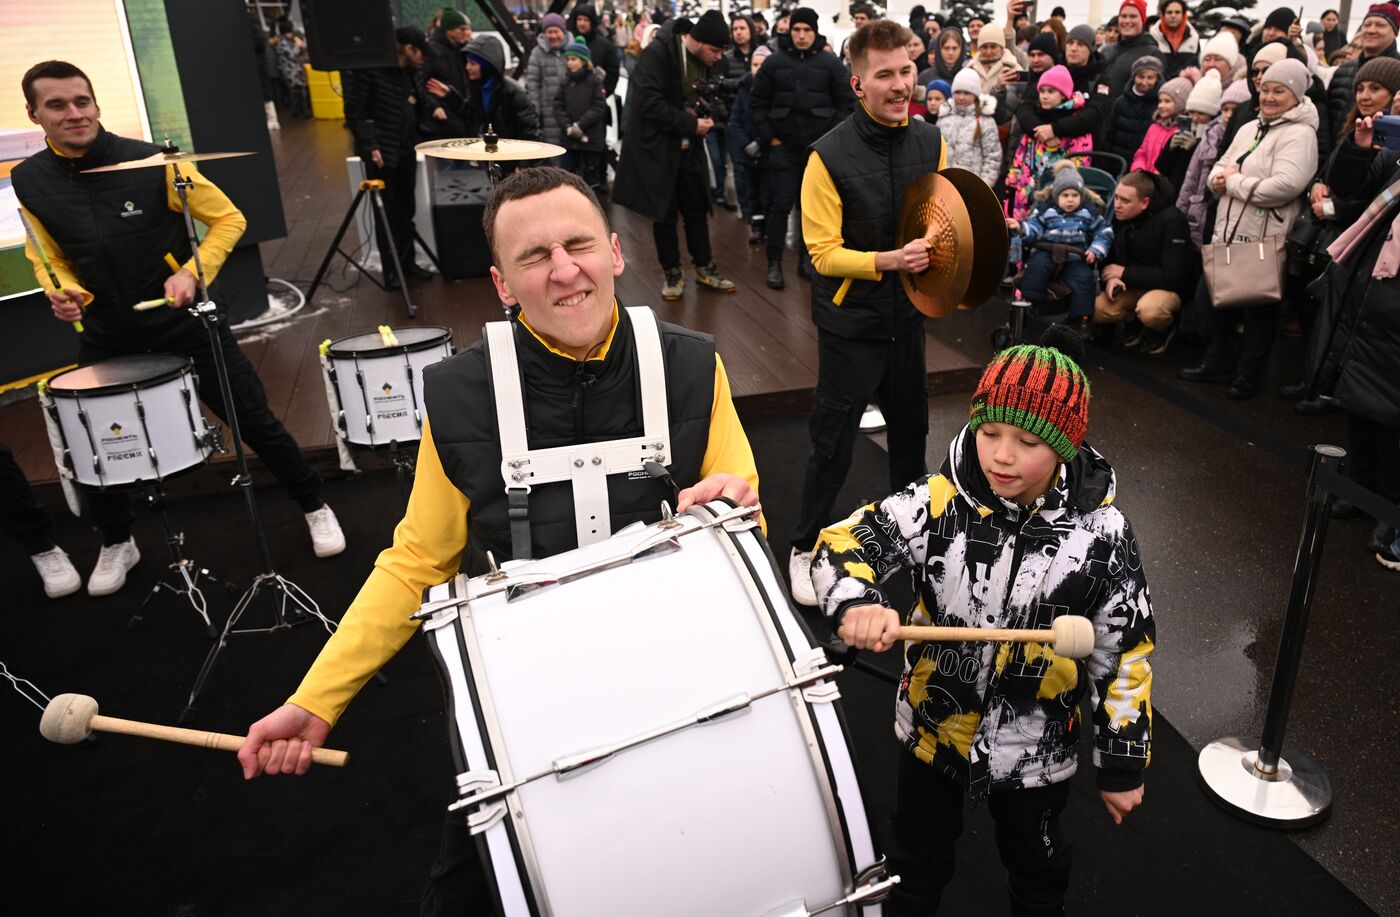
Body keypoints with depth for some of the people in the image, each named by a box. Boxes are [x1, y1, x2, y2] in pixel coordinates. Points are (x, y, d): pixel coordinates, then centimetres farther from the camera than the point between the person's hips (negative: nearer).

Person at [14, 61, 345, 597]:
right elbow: (48, 256, 9)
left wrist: (192, 272, -19)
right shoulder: (28, 181, -3)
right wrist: (63, 291, -12)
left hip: (181, 317, -3)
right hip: (107, 332, 4)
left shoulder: (151, 163, -15)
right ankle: (116, 544, 34)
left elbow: (228, 219, -8)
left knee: (254, 420, 0)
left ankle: (315, 508, 20)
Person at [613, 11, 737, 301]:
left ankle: (704, 268, 23)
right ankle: (671, 273, 16)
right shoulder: (657, 53, -19)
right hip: (658, 146, -5)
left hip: (690, 147, 5)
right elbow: (648, 102, -24)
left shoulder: (710, 62, -1)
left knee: (697, 209, 10)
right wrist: (690, 123, -23)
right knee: (664, 212, 4)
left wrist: (708, 117, -9)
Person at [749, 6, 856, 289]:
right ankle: (774, 263, 4)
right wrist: (768, 137, -2)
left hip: (819, 147, 1)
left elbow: (847, 103, 4)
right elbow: (757, 103, 5)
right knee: (782, 205, -4)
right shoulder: (774, 62, 1)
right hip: (783, 147, -1)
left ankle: (806, 258, 21)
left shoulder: (830, 62, 1)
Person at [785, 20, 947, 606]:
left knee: (911, 426, 21)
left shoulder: (931, 143, -1)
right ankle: (805, 548, 21)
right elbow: (823, 252, -15)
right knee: (834, 441, 2)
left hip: (907, 316, 5)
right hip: (850, 321, -5)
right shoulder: (830, 156, -17)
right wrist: (886, 261, -29)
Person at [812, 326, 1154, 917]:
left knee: (1036, 866, 29)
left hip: (1035, 751, 0)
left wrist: (1123, 768, -4)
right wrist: (857, 603, -40)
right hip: (934, 728, 1)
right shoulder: (938, 503, -21)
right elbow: (843, 543, -18)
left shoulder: (1100, 536, -21)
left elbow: (1125, 656, -11)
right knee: (918, 857, 26)